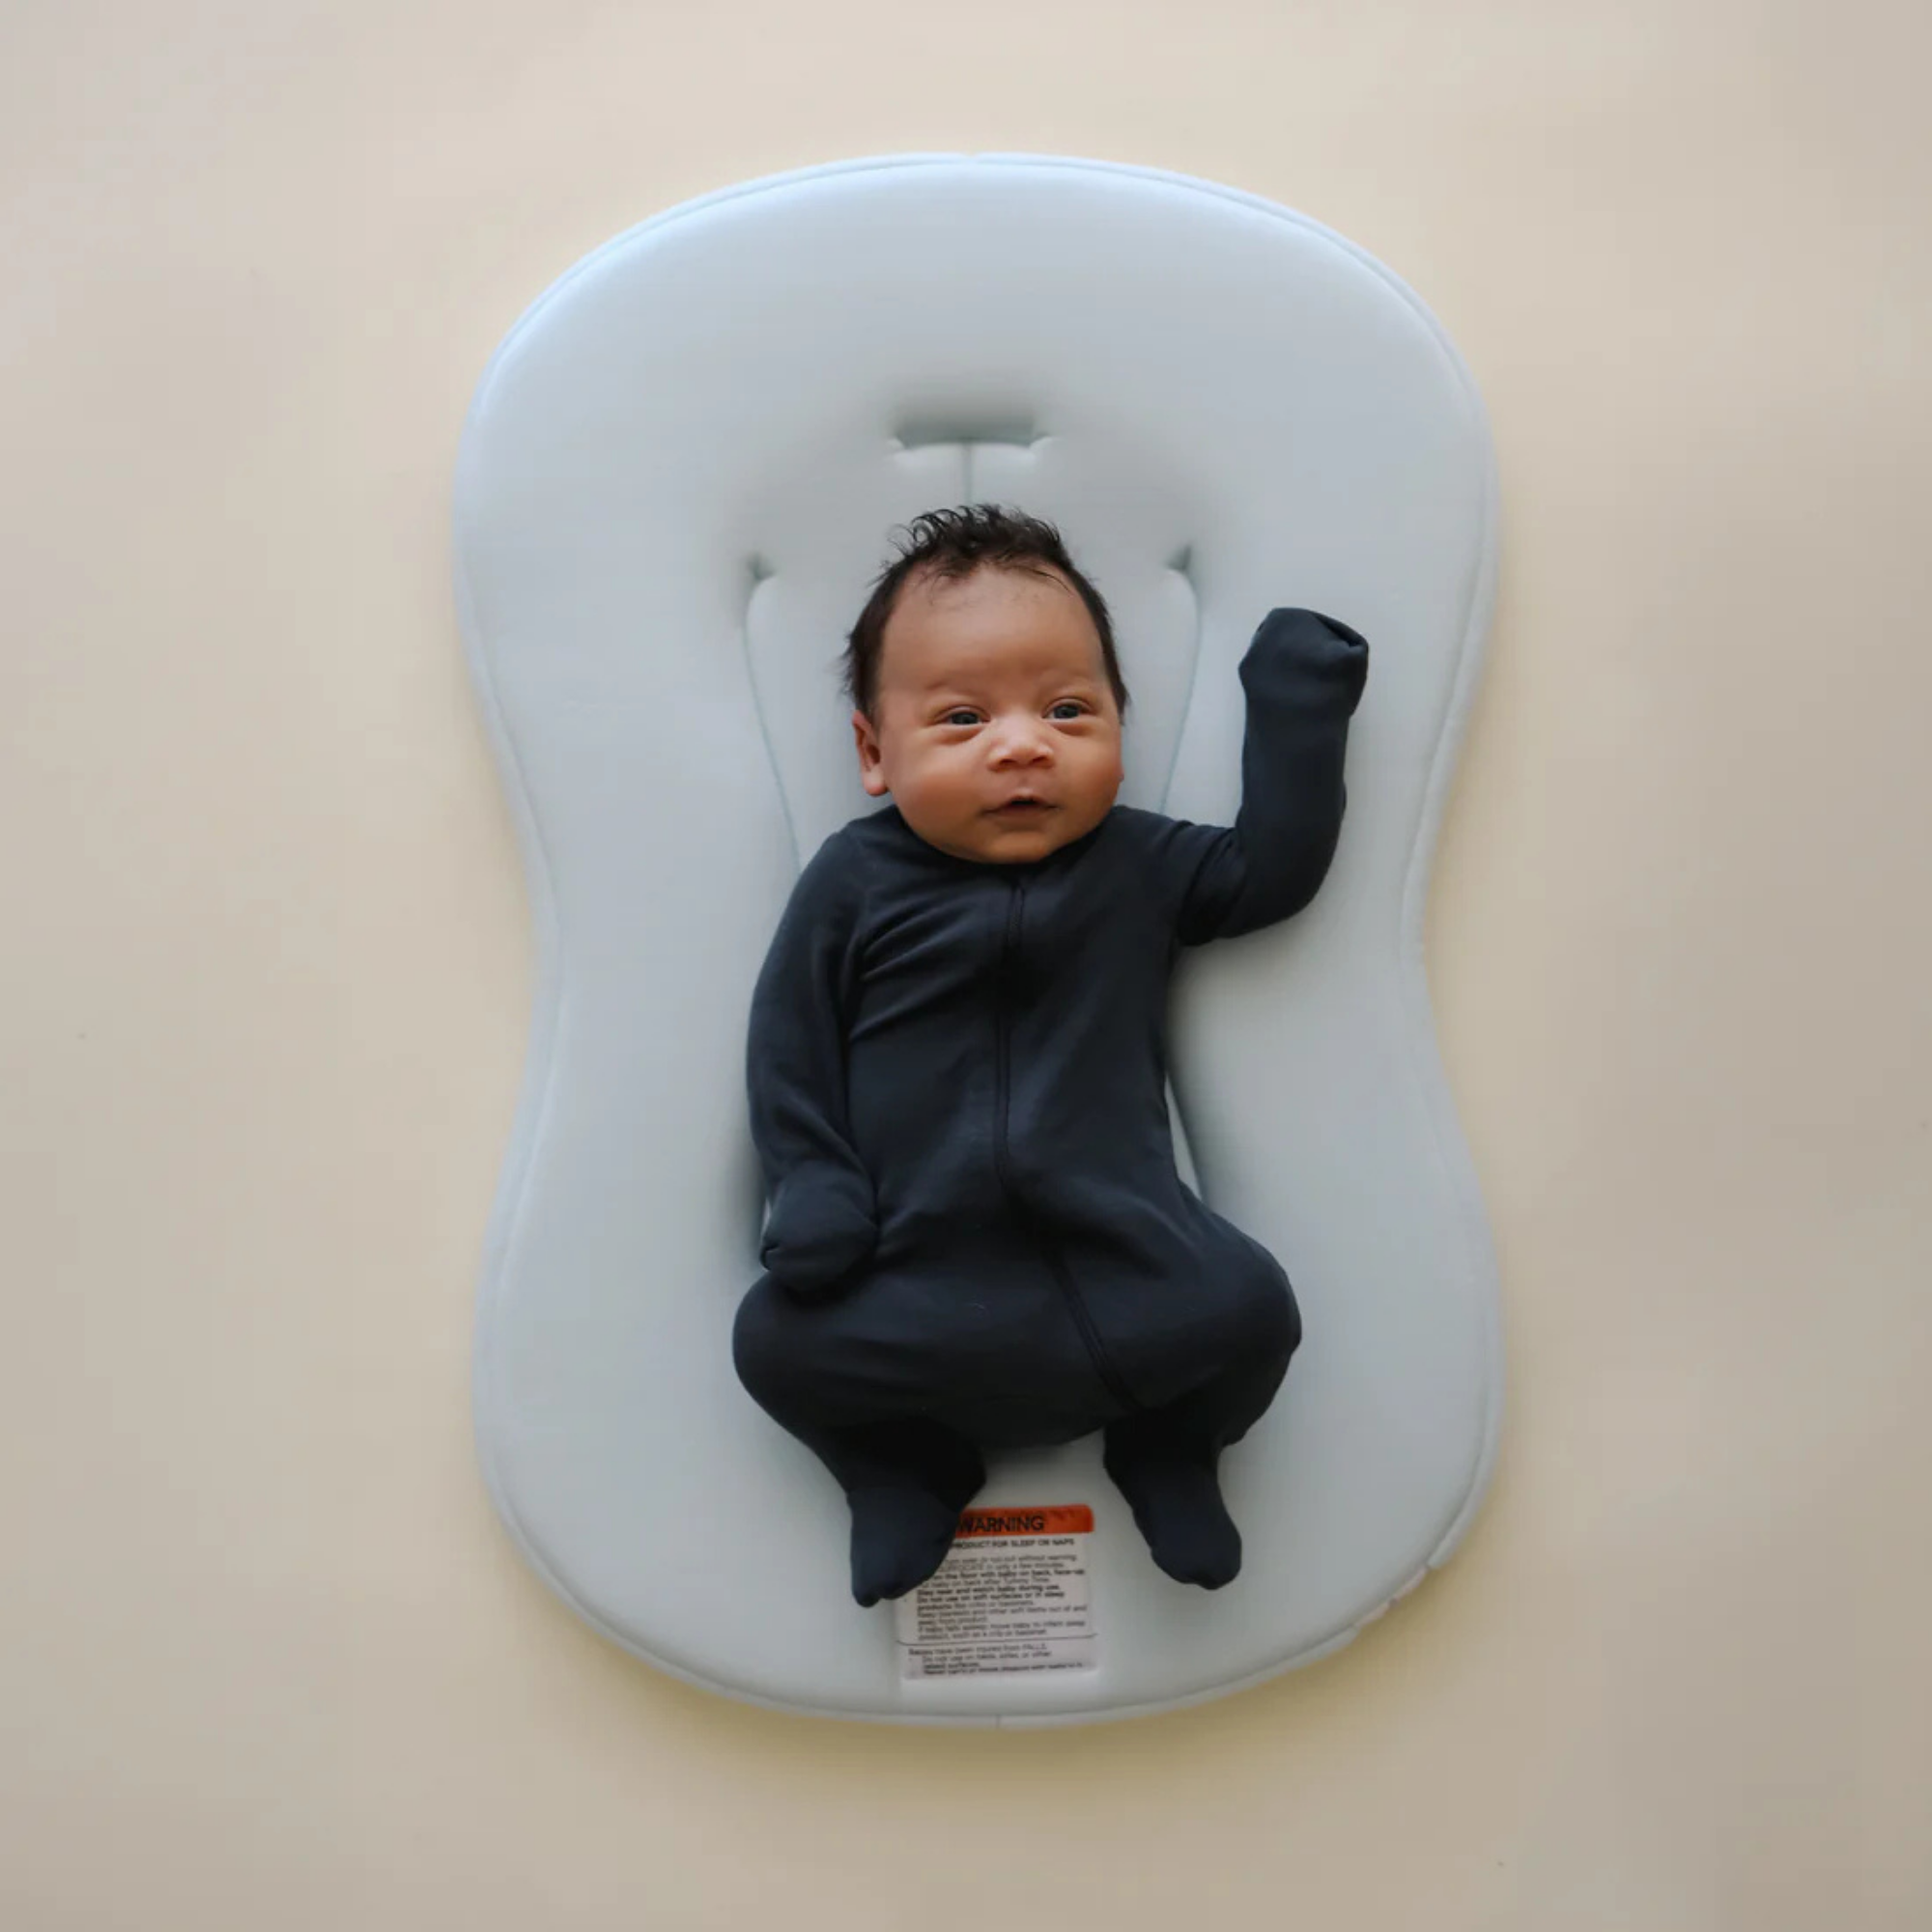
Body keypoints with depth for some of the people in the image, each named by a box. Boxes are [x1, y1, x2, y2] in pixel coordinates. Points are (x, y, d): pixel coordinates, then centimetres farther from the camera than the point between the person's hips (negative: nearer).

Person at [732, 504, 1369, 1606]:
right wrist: (809, 1190, -6)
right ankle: (906, 1471, 16)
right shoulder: (853, 882, 4)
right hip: (912, 1288, 0)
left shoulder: (1140, 866, 8)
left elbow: (1275, 863, 10)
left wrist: (1298, 695, 9)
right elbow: (789, 1048, 6)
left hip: (1125, 1267, 1)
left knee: (1248, 1308, -20)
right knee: (775, 1339, -17)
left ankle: (1170, 1452, 16)